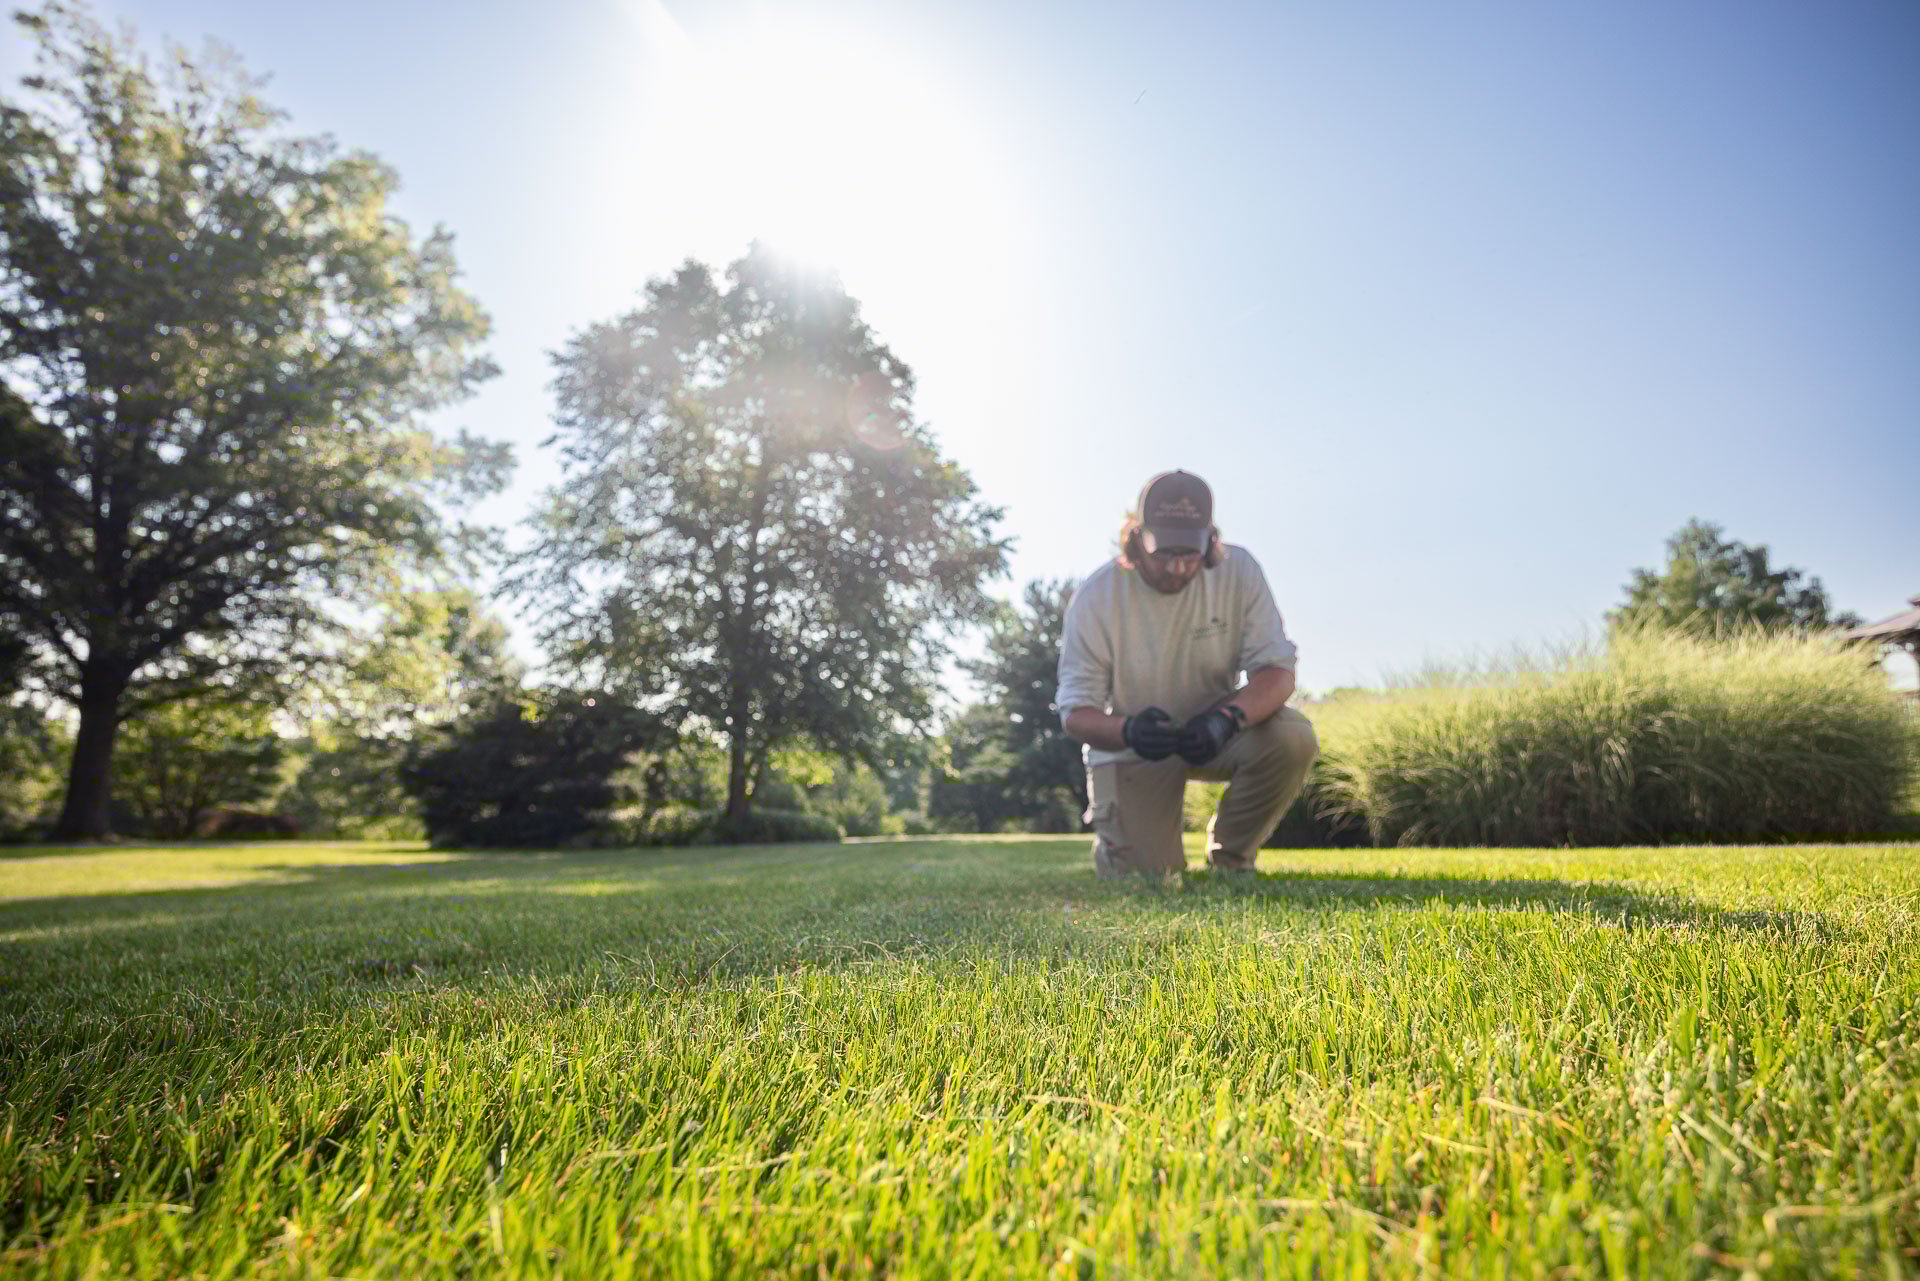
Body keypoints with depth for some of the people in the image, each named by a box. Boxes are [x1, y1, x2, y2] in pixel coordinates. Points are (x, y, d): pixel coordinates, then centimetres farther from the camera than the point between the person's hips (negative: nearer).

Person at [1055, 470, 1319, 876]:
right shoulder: (1094, 598, -20)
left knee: (1294, 738, -27)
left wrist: (1229, 717, -39)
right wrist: (1127, 730, -41)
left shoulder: (1238, 570, -15)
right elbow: (1075, 711, -17)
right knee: (1147, 873, -13)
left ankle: (1230, 857, -2)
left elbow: (1278, 670, -17)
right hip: (1128, 746, -2)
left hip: (1214, 728, 2)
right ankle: (1116, 832, 26)